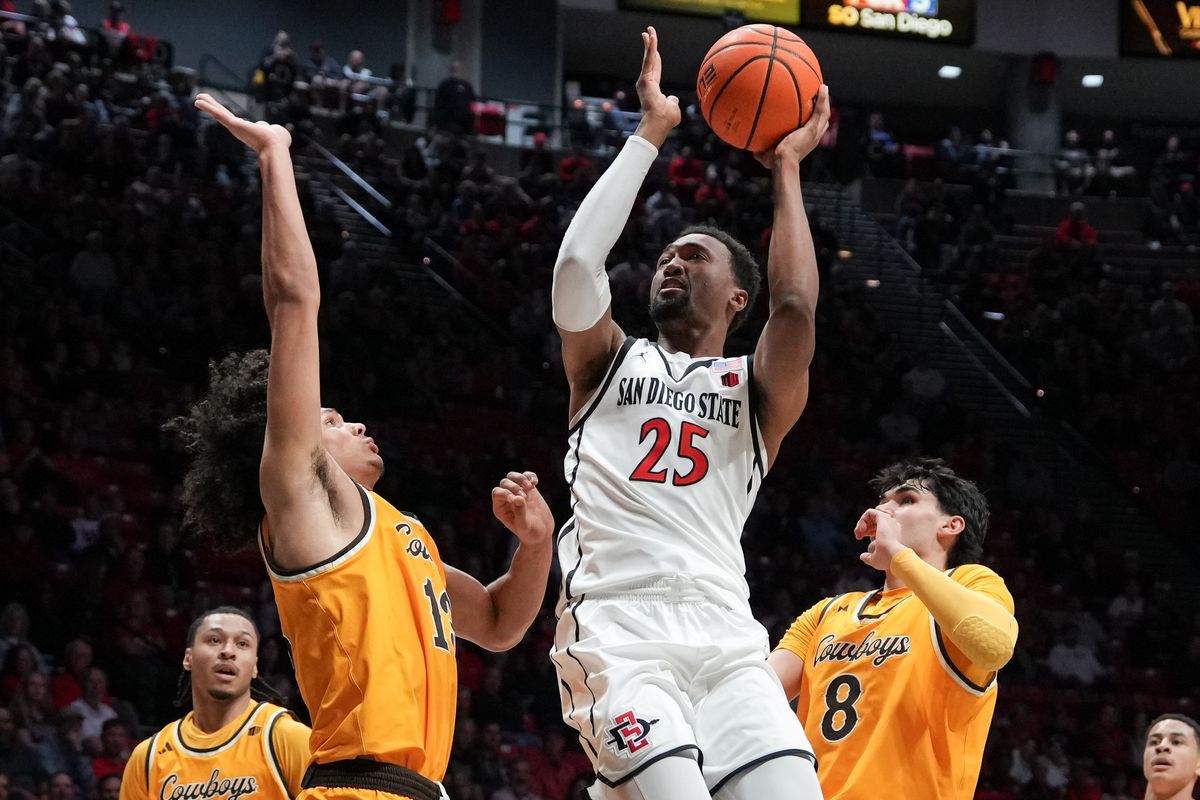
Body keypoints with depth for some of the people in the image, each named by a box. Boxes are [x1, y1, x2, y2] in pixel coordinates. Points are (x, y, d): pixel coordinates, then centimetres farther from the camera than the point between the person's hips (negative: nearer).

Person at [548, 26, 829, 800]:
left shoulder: (758, 391, 20)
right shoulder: (609, 363, 21)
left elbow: (796, 307, -2)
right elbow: (577, 263, 1)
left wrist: (787, 168, 7)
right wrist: (650, 133, 6)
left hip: (726, 639, 2)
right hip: (618, 636, -2)